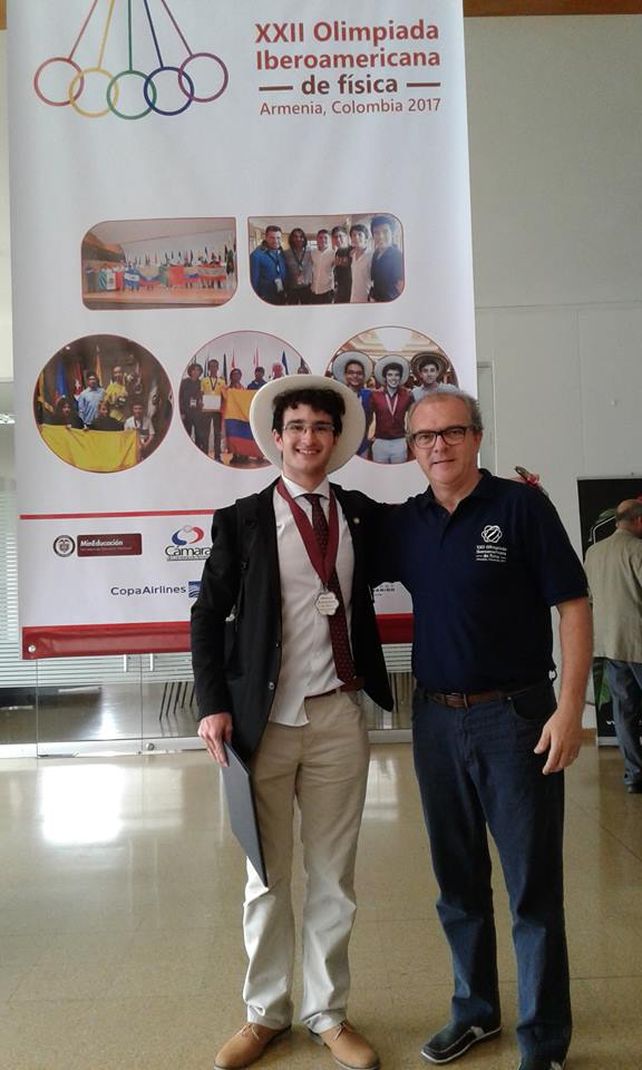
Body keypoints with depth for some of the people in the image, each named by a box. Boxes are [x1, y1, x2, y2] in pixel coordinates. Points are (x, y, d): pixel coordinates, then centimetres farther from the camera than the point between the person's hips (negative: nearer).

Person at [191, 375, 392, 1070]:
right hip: (262, 720, -1)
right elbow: (208, 616, 1)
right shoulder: (242, 520, 0)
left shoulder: (362, 514, 7)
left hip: (339, 718, 2)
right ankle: (265, 1013, 32)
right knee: (267, 877, 12)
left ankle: (327, 1013, 30)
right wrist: (213, 705, -8)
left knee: (333, 876, 12)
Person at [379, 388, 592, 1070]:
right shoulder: (404, 524, 6)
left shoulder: (521, 507, -7)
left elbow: (572, 604, -9)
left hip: (515, 714, -4)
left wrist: (570, 707, -15)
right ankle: (475, 1010, 36)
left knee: (534, 886, 4)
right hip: (436, 716, 5)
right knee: (457, 880, 17)